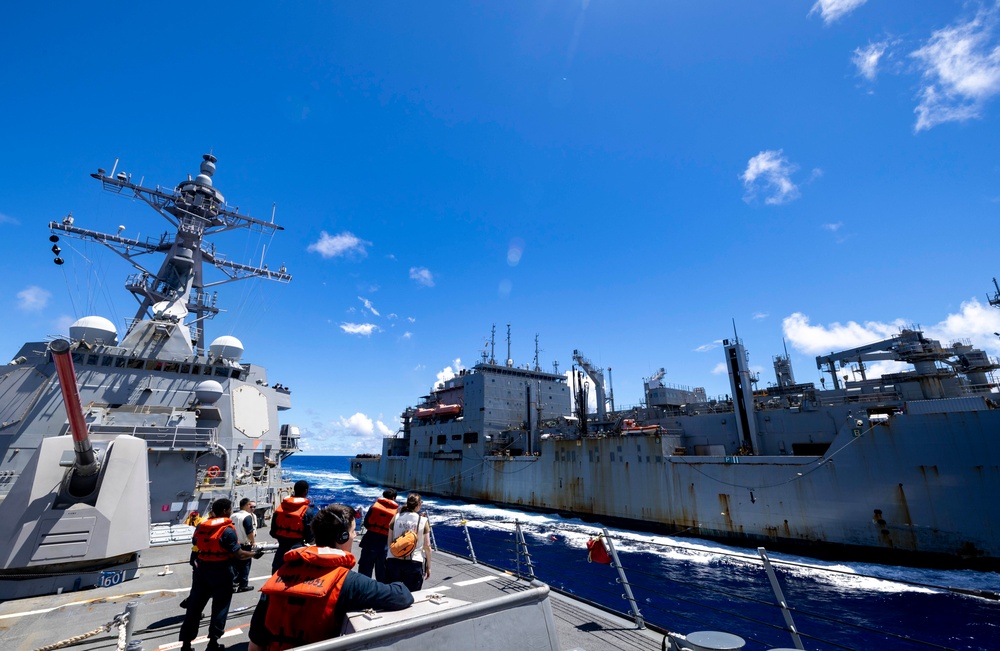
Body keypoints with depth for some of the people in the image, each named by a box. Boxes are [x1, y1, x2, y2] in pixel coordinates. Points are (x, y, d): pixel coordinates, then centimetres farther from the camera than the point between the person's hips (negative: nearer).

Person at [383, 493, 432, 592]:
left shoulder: (396, 517, -1)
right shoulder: (423, 521, -6)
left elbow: (389, 541, 5)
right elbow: (427, 546, -4)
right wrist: (428, 567, 7)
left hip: (394, 560, 2)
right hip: (414, 562, -2)